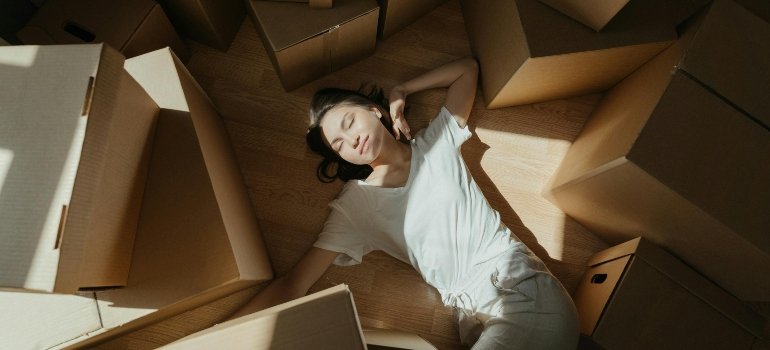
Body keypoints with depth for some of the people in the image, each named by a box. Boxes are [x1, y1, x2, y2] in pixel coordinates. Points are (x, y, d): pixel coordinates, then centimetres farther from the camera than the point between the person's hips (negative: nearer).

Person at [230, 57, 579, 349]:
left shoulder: (438, 142, 6)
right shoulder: (354, 207, 2)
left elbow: (467, 68, 19)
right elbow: (292, 285, -1)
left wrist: (399, 93, 11)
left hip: (524, 287, 0)